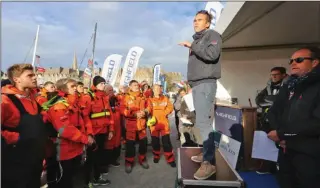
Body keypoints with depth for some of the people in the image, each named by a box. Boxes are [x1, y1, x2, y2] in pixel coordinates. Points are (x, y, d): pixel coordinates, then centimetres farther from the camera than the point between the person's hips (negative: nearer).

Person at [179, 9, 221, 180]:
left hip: (206, 84, -8)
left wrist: (192, 46, -11)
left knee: (203, 122, -15)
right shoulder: (196, 40, 25)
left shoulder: (212, 35, 1)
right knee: (202, 121, 10)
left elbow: (212, 54, -19)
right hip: (196, 85, 9)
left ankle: (209, 162, -10)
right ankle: (206, 153, 19)